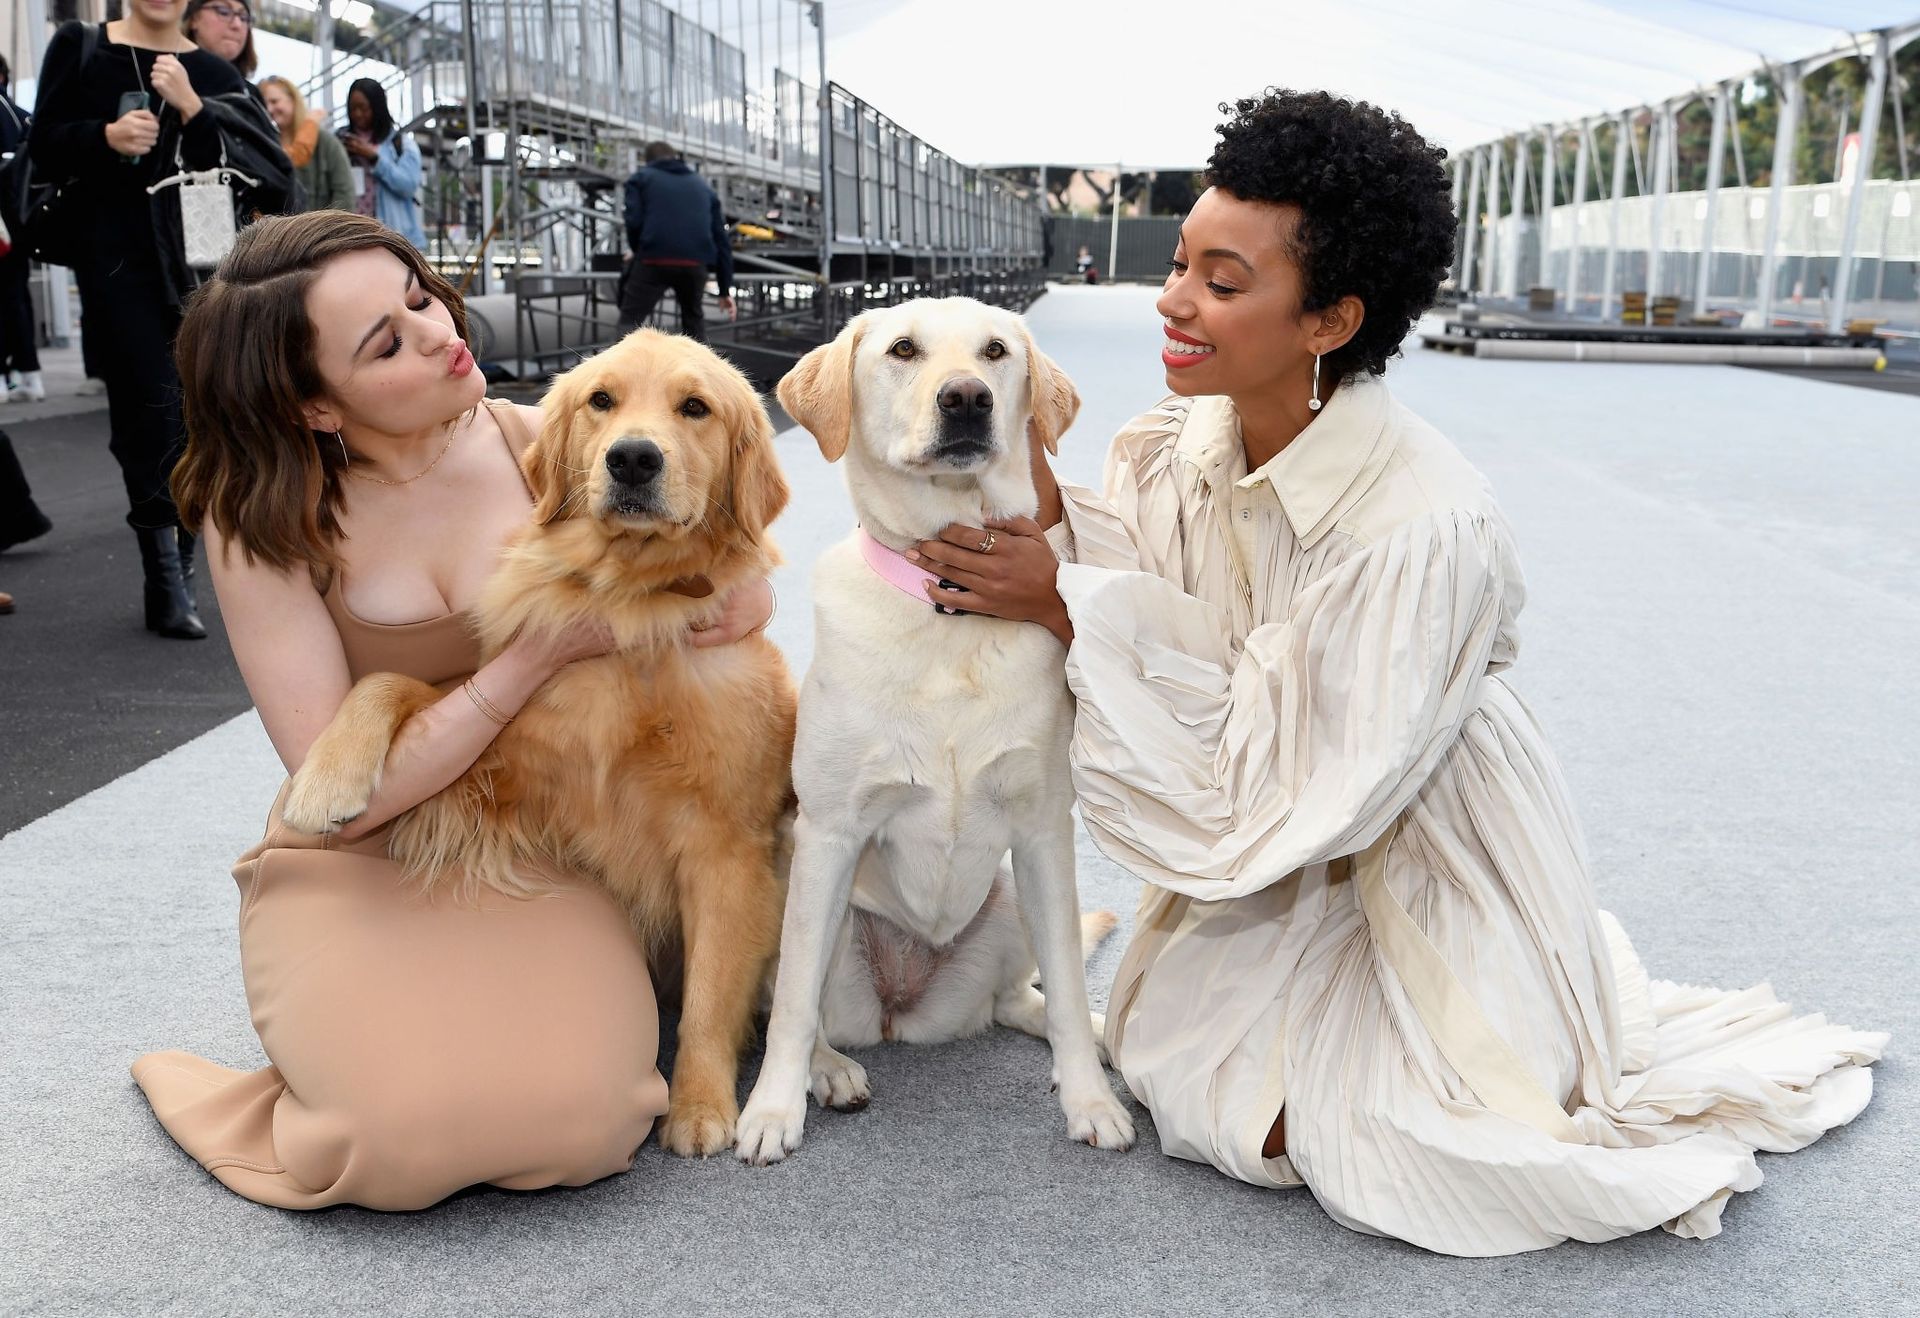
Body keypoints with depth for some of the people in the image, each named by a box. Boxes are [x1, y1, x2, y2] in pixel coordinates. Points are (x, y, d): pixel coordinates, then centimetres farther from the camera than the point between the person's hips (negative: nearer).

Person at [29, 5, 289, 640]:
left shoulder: (212, 72, 9)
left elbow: (271, 174, -1)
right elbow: (44, 147, 8)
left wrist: (192, 108, -11)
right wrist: (104, 136, -11)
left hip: (199, 259, 2)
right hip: (117, 261, -2)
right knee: (153, 410, -9)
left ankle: (179, 570, 18)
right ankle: (166, 586, -5)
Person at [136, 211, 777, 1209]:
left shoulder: (529, 442, -8)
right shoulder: (260, 519, -13)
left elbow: (750, 599, -1)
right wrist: (546, 650, -23)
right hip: (359, 861, -1)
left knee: (581, 1123, -21)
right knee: (416, 1134, -25)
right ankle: (364, 1037, 9)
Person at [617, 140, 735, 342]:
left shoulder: (641, 177, 19)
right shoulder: (702, 185, 28)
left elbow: (634, 221, 0)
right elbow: (721, 239, 22)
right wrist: (725, 289, 23)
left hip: (654, 261, -3)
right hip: (695, 263, 3)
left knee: (630, 320, 8)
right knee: (693, 317, 26)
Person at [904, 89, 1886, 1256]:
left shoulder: (1423, 526, -32)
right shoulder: (1184, 447, -12)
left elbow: (1287, 785, -29)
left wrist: (1071, 607, -30)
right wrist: (1044, 503, -27)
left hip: (1427, 863, -6)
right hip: (1282, 860, 6)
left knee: (1362, 1145, -8)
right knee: (1173, 1052, 0)